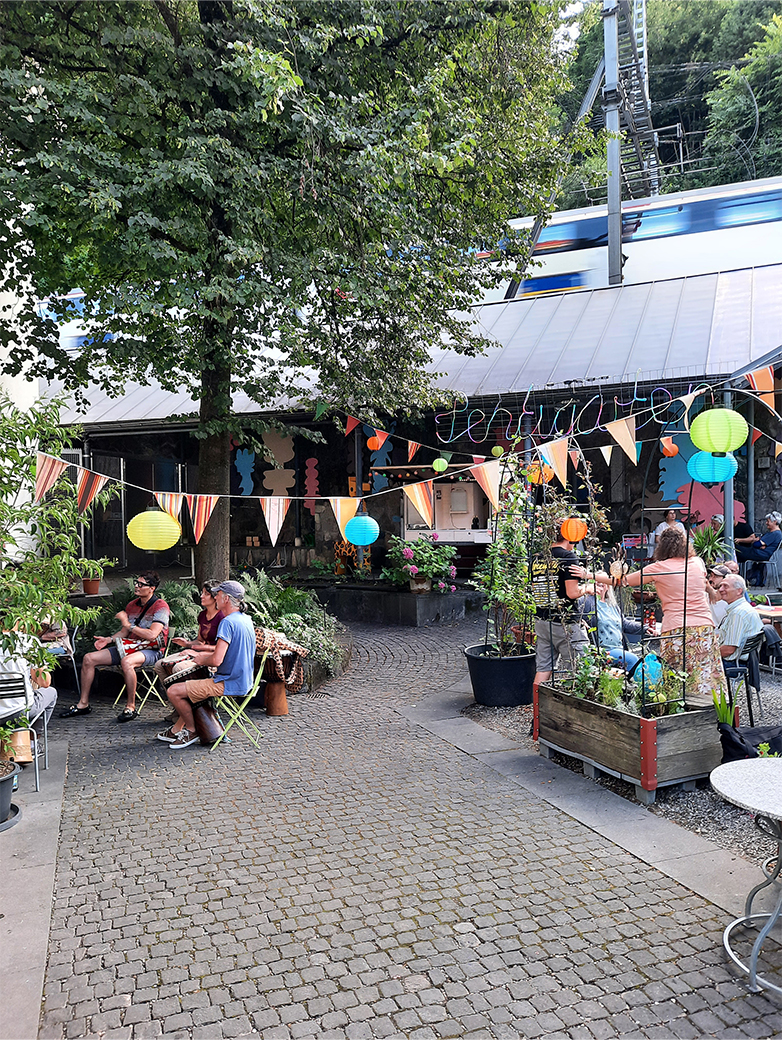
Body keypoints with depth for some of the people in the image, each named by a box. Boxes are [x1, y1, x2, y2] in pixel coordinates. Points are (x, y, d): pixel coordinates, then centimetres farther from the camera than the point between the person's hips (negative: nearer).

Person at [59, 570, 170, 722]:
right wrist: (109, 639, 1)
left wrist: (128, 624, -19)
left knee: (126, 662, -41)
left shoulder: (160, 606, -11)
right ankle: (83, 704, 6)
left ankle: (131, 707, -27)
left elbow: (152, 635, -22)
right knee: (89, 659, -2)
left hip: (151, 650, -8)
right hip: (129, 647, 8)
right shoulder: (132, 605, 14)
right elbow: (125, 632, 20)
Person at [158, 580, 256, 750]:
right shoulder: (246, 619, 10)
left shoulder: (227, 622, -21)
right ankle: (176, 730, 32)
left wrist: (200, 660, -6)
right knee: (190, 686, 28)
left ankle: (192, 731, 11)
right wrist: (200, 654, 17)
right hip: (243, 682, 10)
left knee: (173, 691, -6)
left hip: (229, 684, -10)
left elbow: (216, 660, -27)